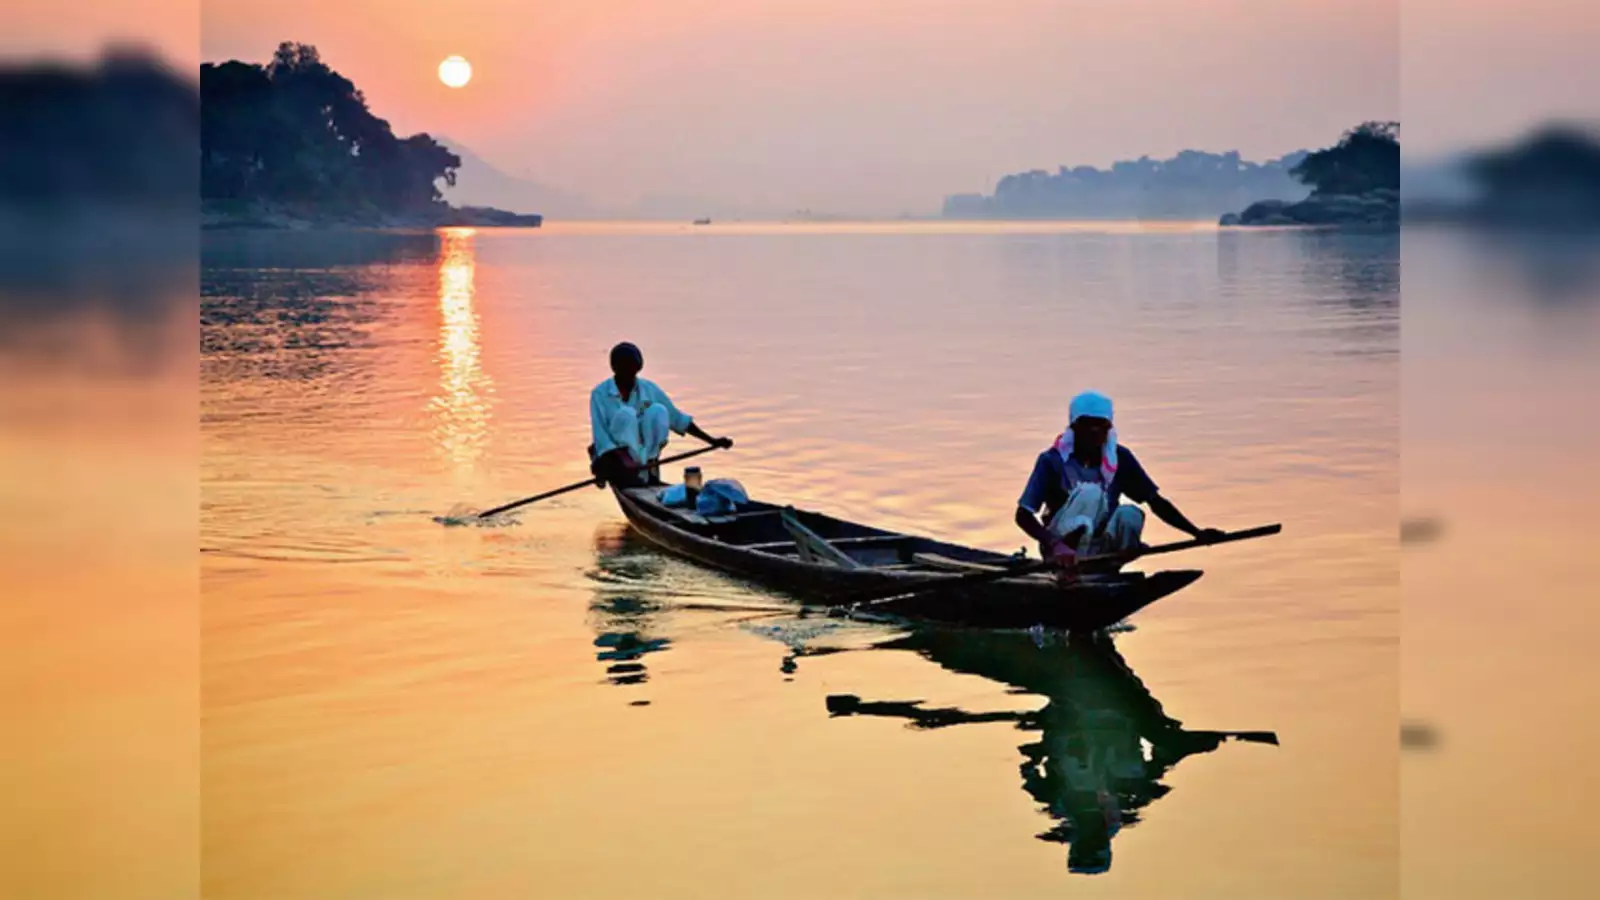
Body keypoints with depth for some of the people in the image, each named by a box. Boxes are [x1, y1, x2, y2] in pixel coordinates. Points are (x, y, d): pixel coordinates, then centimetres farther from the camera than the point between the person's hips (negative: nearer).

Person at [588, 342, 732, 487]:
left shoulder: (649, 389, 2)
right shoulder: (600, 393, -9)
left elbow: (677, 418, 7)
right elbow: (600, 437, -16)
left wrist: (712, 441, 4)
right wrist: (623, 460, -31)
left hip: (643, 455, 4)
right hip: (613, 460, -4)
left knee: (658, 411, -18)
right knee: (626, 413, -27)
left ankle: (649, 470, -20)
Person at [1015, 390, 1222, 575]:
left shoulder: (1120, 458, -1)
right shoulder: (1053, 460, -12)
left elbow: (1156, 502, 0)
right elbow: (1023, 515, -19)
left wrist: (1197, 533, -13)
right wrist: (1056, 546, -38)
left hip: (1097, 551, 4)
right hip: (1061, 550, -3)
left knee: (1130, 514, -26)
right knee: (1090, 493, -28)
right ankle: (1070, 574, -28)